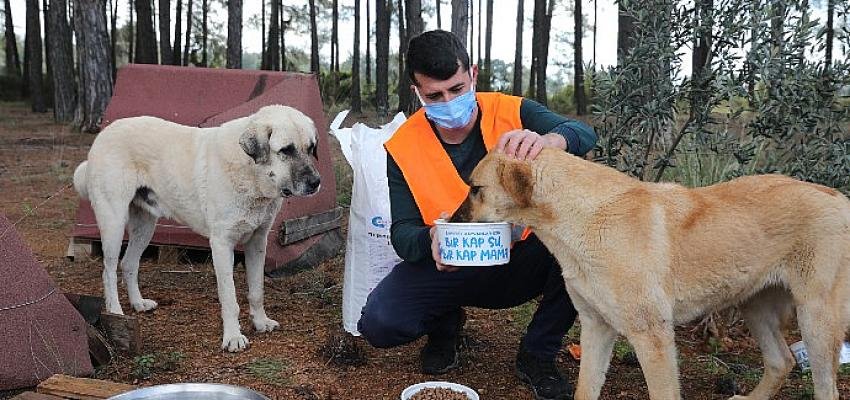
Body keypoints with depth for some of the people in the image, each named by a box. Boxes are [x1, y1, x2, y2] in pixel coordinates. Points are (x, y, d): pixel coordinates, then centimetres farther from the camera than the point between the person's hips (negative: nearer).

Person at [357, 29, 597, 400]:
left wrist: (547, 140, -49)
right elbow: (403, 234, -11)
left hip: (521, 261, 1)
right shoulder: (403, 147, -10)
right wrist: (432, 240, -37)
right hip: (450, 268, 0)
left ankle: (537, 355, -5)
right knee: (378, 323, -25)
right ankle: (445, 323, 14)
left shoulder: (511, 112, -10)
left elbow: (583, 133, -25)